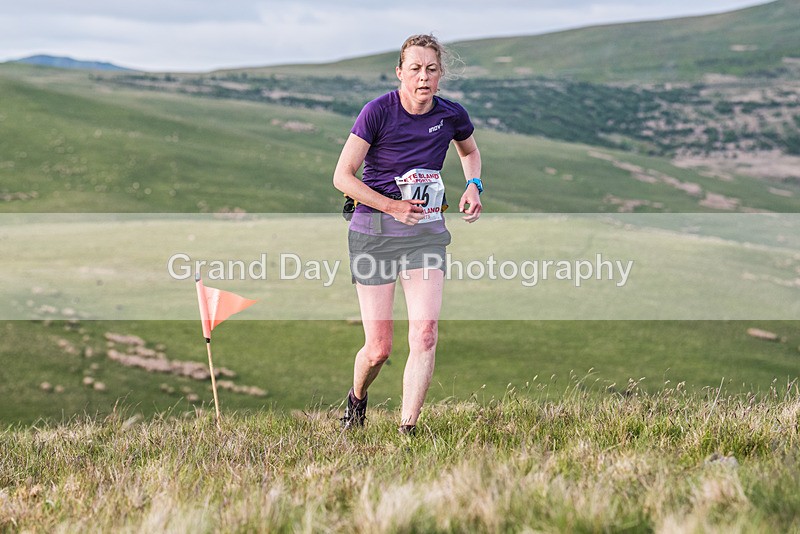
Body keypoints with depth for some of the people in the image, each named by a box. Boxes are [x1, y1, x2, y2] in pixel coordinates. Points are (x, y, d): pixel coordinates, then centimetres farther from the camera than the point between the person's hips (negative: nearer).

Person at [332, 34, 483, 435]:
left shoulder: (451, 115, 0)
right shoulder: (378, 111, -11)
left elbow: (470, 151, 24)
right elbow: (342, 176, -10)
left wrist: (473, 186, 4)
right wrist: (393, 206, -19)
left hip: (426, 231, 3)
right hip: (374, 232, -3)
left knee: (425, 333, -16)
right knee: (378, 348, -2)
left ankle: (408, 429, -11)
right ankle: (357, 398, 32)